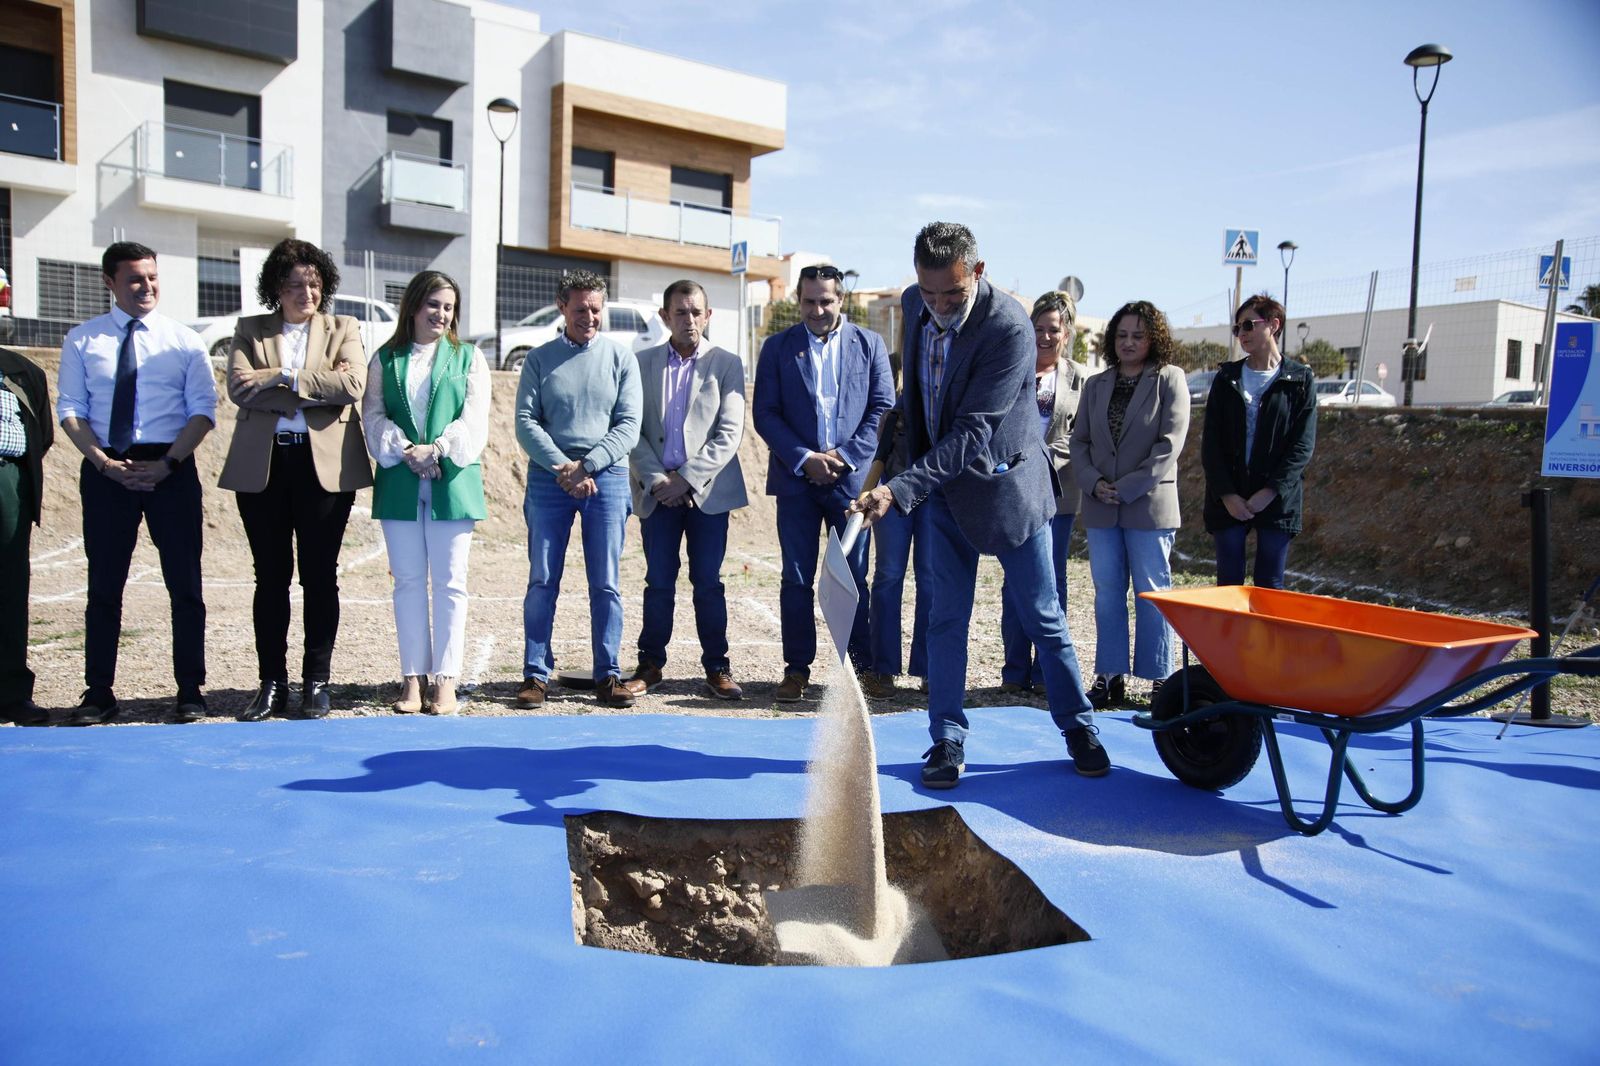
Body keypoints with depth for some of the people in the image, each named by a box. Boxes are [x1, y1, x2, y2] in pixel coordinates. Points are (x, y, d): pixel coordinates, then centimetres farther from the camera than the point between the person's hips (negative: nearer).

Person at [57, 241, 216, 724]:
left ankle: (190, 691, 9)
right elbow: (70, 410, 4)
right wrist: (104, 463, -11)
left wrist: (167, 463, -13)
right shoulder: (81, 340, 8)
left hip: (171, 468, -1)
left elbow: (203, 410, 0)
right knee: (104, 585, 6)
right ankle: (99, 693, 14)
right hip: (104, 470, 1)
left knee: (184, 582, 1)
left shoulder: (185, 340, 5)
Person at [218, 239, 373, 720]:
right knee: (271, 576, 5)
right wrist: (315, 388, -11)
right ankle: (272, 684, 13)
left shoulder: (343, 330, 11)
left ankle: (316, 682, 11)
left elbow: (352, 384, -8)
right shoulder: (249, 330, 13)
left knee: (320, 575, 2)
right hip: (262, 464, 1)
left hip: (325, 464, -1)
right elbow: (239, 386, -5)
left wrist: (281, 377, -11)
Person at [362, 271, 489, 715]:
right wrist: (405, 452, -12)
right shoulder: (385, 359, 13)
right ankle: (413, 679, 9)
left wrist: (435, 450, -13)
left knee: (449, 582, -1)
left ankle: (445, 681, 3)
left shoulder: (469, 358, 11)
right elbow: (373, 416, 5)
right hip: (400, 484, 1)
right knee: (408, 581, 3)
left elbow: (474, 419, 0)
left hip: (452, 482, -1)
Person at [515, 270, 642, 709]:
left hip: (607, 477, 0)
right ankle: (536, 674, 8)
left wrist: (585, 465, -10)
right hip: (548, 477, 0)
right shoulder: (540, 359, 8)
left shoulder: (621, 358, 7)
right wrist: (562, 467, -12)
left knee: (605, 583, 1)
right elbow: (525, 422, 1)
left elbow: (628, 426, 1)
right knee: (542, 581, 1)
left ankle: (608, 676, 7)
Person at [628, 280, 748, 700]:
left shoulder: (726, 364, 3)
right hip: (657, 489, 1)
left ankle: (717, 667, 12)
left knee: (708, 582, 3)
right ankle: (651, 664, 17)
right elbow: (633, 429, 4)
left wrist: (688, 478, -11)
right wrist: (656, 479, -8)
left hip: (708, 489, -1)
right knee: (659, 582, 5)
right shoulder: (643, 363, 8)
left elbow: (730, 433, -4)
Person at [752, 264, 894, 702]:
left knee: (855, 577, 4)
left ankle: (864, 664, 14)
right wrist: (804, 458, -11)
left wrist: (844, 455, -9)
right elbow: (765, 413, 1)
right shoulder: (777, 347, 6)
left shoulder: (869, 344, 6)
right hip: (796, 479, 1)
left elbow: (883, 408, 2)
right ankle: (797, 668, 12)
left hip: (852, 478, 0)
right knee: (796, 579, 4)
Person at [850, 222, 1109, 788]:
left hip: (1008, 485, -5)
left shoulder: (1008, 327, -25)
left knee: (1041, 615, 6)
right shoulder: (914, 303, -4)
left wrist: (900, 489, -35)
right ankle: (947, 740, 14)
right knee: (946, 618, 5)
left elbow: (973, 431, -29)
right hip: (945, 486, 5)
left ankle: (1078, 726, 24)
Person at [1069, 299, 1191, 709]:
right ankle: (1111, 677, 14)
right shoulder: (1096, 385, 13)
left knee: (1151, 593, 1)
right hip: (1100, 507, 4)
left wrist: (1126, 488, -13)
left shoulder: (1170, 380, 0)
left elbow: (1169, 444, -8)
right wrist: (1094, 482, -8)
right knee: (1107, 592, 7)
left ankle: (1160, 678, 10)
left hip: (1149, 505, -4)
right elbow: (1079, 441, 10)